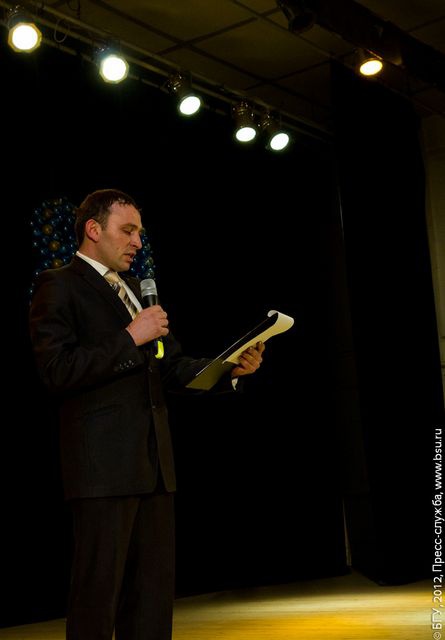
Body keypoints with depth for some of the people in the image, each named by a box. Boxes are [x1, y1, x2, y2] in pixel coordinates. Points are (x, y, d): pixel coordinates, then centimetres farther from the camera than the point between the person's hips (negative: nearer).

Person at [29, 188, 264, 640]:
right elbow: (57, 369, -14)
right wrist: (131, 337, -14)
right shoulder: (58, 286, -2)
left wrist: (230, 367, 3)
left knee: (154, 590, 11)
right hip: (102, 463, -8)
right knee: (98, 589, -3)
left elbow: (171, 365, 19)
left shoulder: (133, 289, 21)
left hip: (154, 461, 8)